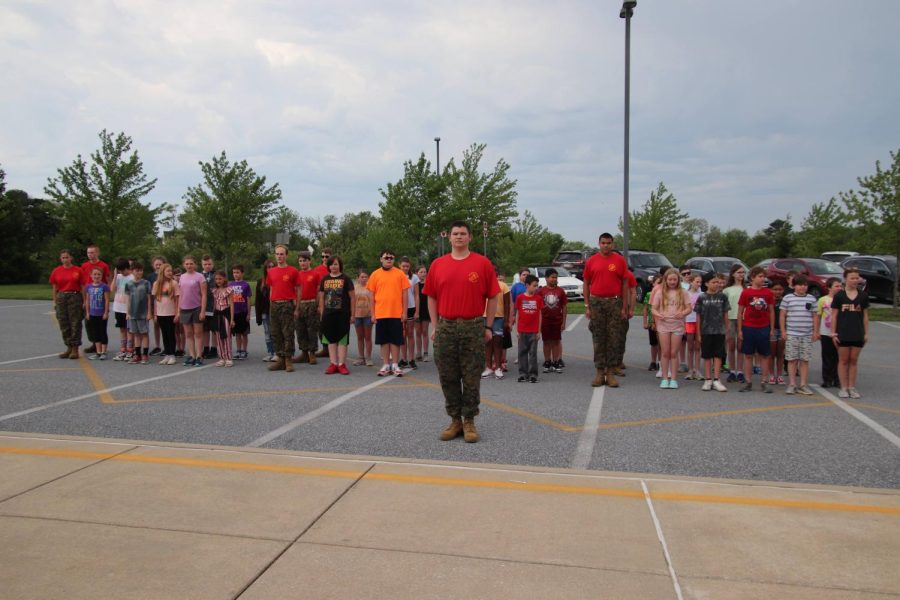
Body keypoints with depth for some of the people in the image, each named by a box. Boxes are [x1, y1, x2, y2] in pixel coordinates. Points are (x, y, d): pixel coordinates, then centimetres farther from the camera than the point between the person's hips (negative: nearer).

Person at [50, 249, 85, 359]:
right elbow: (55, 288, 10)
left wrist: (84, 301, -5)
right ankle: (68, 347, 19)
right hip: (61, 298, 3)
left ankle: (75, 349, 6)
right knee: (63, 324, 7)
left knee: (75, 324, -1)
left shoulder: (78, 270, -2)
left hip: (75, 297, -3)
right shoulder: (56, 271, 6)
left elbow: (83, 287, -1)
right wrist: (54, 301, 6)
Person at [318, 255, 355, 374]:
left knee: (342, 339, 0)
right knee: (331, 339, 6)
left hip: (343, 314, -3)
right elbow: (321, 297, 14)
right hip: (328, 314, 4)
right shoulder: (325, 279, 9)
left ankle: (342, 364, 4)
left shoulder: (346, 279, -1)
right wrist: (321, 314, 9)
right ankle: (333, 364, 11)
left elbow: (352, 297, -1)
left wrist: (352, 314, -4)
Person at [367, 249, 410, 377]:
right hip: (380, 314, 1)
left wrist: (404, 312, -2)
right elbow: (372, 296, 6)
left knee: (395, 340, 4)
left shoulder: (400, 274, 2)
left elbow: (404, 294, 3)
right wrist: (373, 314, 2)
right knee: (384, 340, 7)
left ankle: (395, 365, 13)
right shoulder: (375, 275, 4)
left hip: (396, 314, -1)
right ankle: (386, 365, 15)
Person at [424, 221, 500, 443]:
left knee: (471, 378, 3)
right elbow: (432, 298, 10)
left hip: (473, 327, -2)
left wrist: (488, 327, -1)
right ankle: (455, 420, 20)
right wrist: (435, 326, 5)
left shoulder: (482, 263, 0)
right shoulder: (438, 265, 7)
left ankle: (469, 421, 15)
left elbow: (492, 297, 2)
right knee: (448, 378, 7)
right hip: (446, 327, 2)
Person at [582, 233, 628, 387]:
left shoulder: (619, 260, 2)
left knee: (614, 339, 1)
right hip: (596, 302, 1)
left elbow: (625, 283, 4)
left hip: (614, 302, -1)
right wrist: (586, 306, 2)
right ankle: (599, 373, 11)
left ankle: (611, 373, 8)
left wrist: (624, 307, -1)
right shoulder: (591, 261, 5)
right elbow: (586, 283, 8)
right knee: (598, 339, 5)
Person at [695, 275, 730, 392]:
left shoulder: (723, 297, 3)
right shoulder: (702, 297, 0)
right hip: (706, 331, 0)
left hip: (719, 331, 0)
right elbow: (698, 316, 2)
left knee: (718, 356, 1)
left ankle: (716, 380, 5)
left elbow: (725, 315, 6)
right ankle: (708, 380, 14)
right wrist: (698, 333, 0)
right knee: (707, 356, 6)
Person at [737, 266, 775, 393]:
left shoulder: (768, 293, 2)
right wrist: (739, 330, -2)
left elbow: (771, 311, 6)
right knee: (748, 355, 5)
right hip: (748, 328, -1)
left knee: (764, 355, 5)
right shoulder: (746, 292, -2)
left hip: (764, 328, 1)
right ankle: (749, 383, 12)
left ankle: (764, 383, 13)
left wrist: (772, 329, 2)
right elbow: (740, 312, 1)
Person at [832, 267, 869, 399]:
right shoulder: (839, 295, -3)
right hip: (843, 333, -2)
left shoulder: (863, 296, 4)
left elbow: (865, 315, 8)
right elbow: (834, 315, -1)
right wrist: (833, 332, -5)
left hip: (858, 333, 2)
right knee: (843, 360, 4)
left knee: (854, 361, 7)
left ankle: (852, 388, 14)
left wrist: (866, 333, 6)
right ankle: (844, 388, 10)